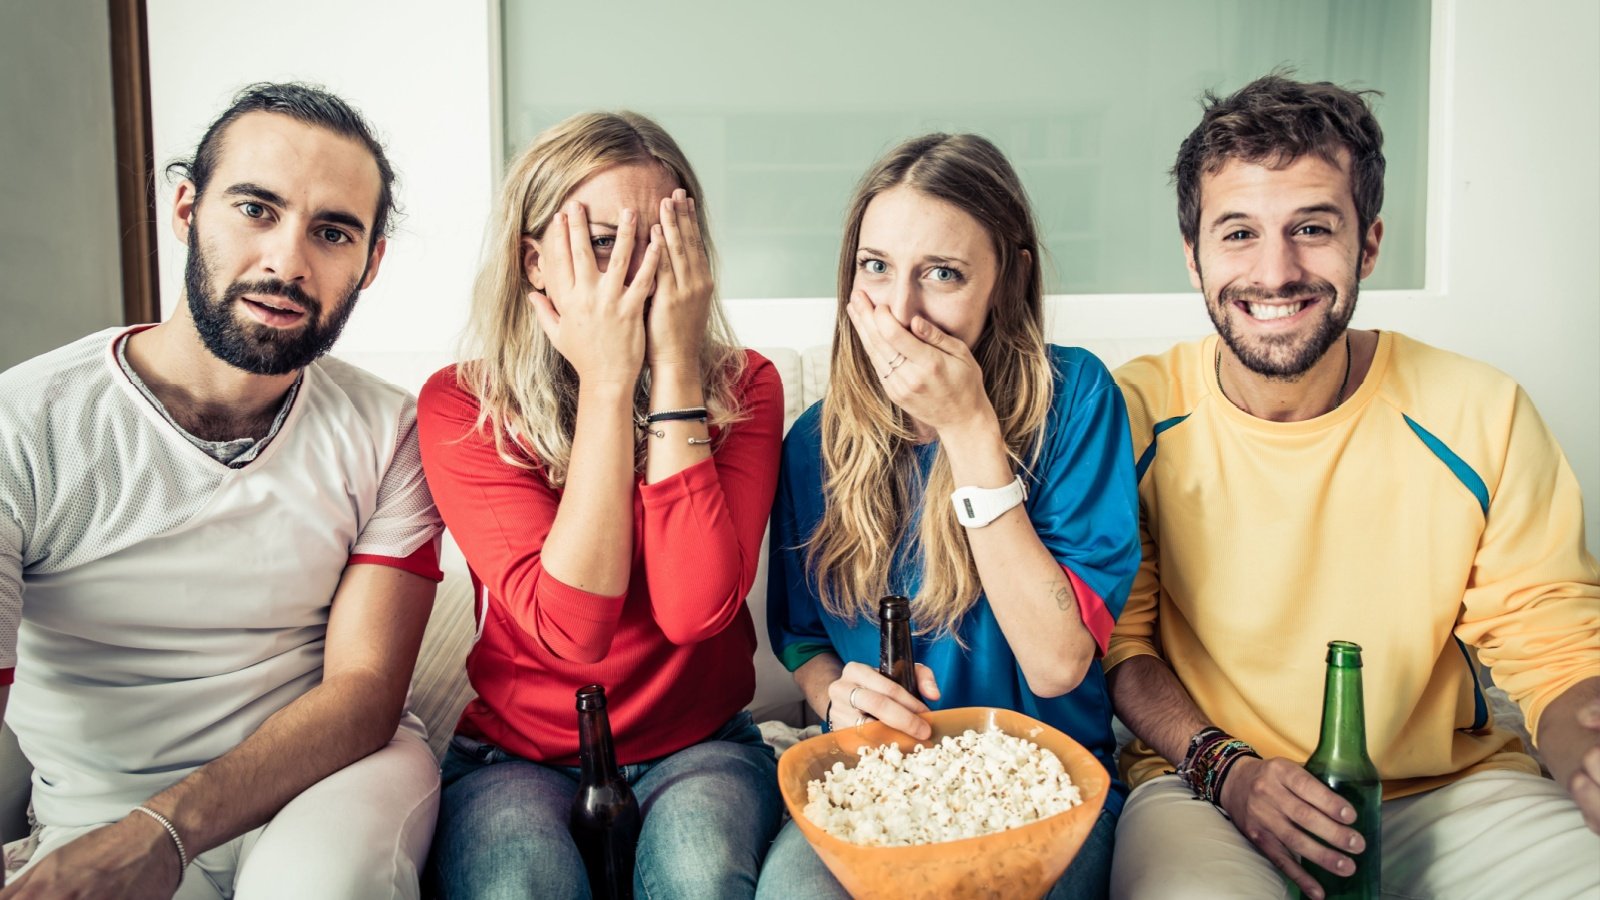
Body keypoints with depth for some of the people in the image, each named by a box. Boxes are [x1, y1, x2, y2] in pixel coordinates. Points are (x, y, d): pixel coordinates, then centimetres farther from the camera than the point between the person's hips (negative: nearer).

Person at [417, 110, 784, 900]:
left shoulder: (742, 386, -6)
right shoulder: (460, 408, -9)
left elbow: (695, 611, -22)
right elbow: (571, 625, -23)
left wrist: (675, 366, -22)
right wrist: (607, 381, -23)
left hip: (699, 746, 1)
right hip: (517, 753, 0)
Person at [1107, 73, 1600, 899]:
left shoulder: (1482, 420, -6)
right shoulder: (1134, 416, -8)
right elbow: (1116, 637, -2)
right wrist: (1224, 767, -17)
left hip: (1453, 788, 2)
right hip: (1205, 791, -2)